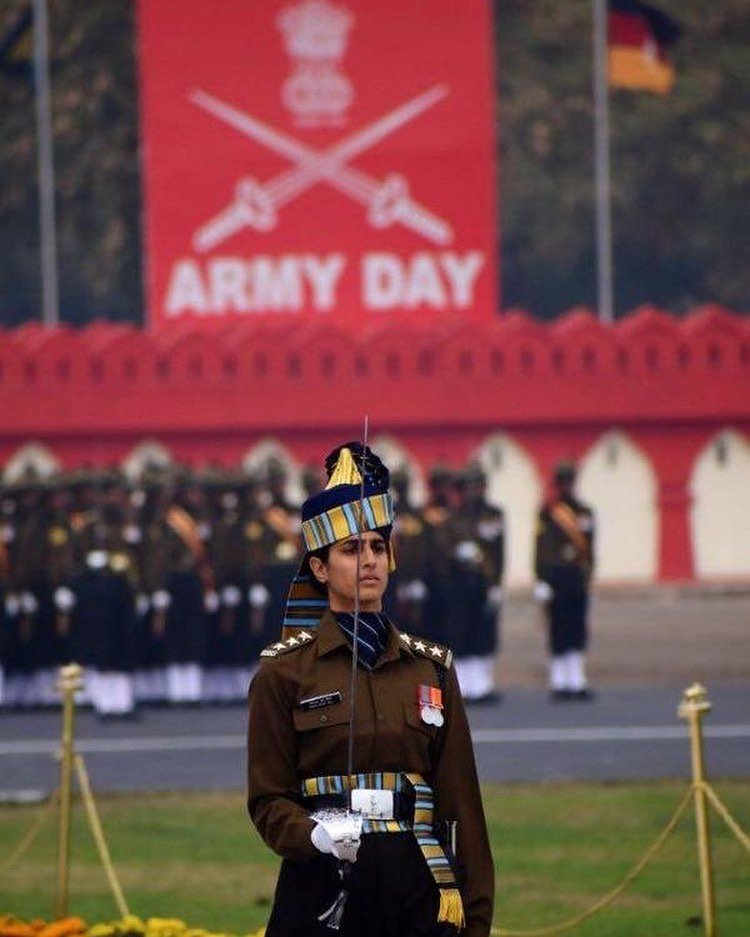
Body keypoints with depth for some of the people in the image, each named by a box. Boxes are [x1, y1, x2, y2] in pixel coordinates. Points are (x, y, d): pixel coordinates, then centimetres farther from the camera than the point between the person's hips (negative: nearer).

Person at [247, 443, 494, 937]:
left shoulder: (432, 668, 11)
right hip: (321, 893, -2)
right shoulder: (284, 670, 3)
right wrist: (316, 836, -19)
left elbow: (460, 803, 11)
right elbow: (268, 798, 2)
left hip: (417, 894, 3)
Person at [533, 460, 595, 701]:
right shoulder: (548, 512, -3)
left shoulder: (584, 512, 12)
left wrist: (587, 576, 11)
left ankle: (576, 683, 8)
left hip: (577, 579, 5)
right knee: (558, 633, -1)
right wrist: (541, 580, -12)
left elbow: (588, 548, 15)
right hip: (556, 578, -5)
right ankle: (559, 684, 4)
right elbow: (541, 547, -7)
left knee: (577, 634, 5)